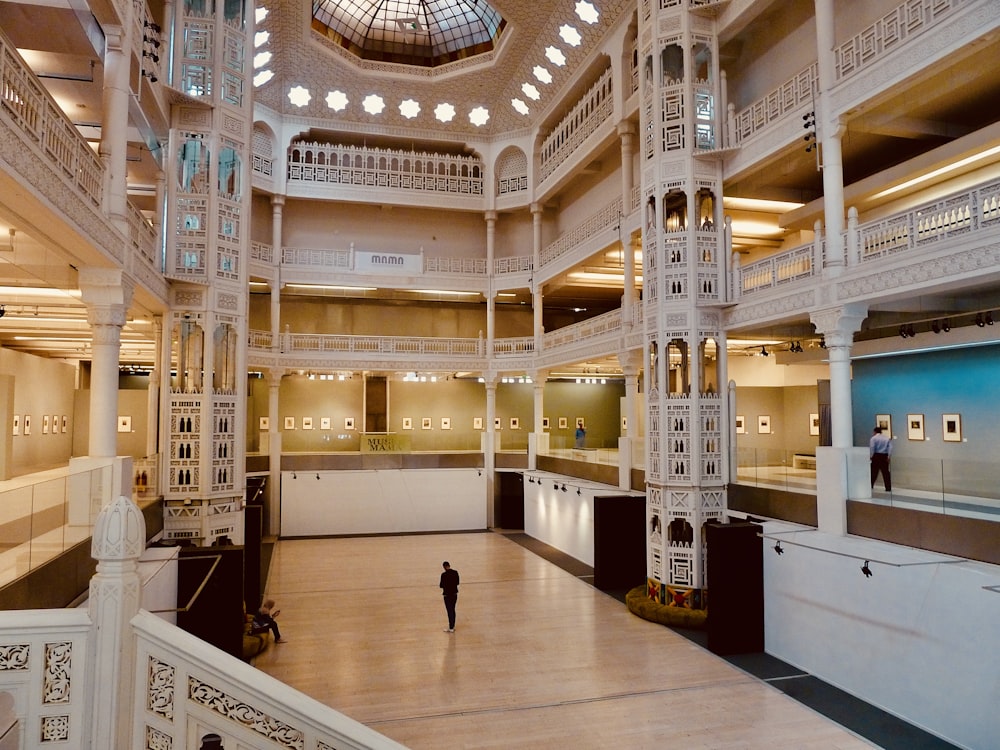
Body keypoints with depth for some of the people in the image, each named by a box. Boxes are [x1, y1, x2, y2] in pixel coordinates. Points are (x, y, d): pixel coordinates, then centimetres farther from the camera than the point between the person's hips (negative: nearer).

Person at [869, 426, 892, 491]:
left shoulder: (873, 438, -4)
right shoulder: (887, 438, 10)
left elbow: (871, 448, -12)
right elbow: (890, 448, 2)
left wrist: (870, 456, -8)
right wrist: (888, 456, 1)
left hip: (876, 456, -4)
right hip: (884, 456, 4)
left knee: (873, 472, 2)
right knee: (885, 472, 5)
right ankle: (888, 488, 2)